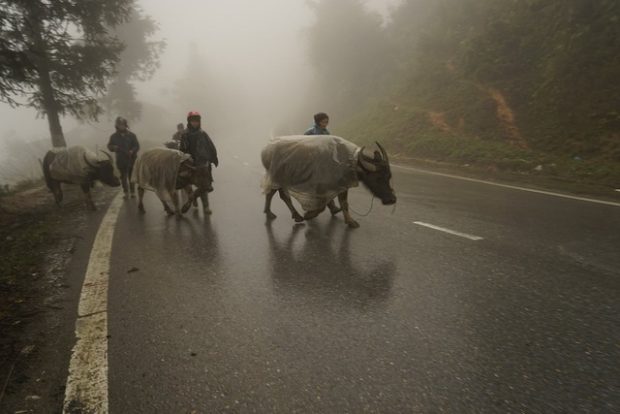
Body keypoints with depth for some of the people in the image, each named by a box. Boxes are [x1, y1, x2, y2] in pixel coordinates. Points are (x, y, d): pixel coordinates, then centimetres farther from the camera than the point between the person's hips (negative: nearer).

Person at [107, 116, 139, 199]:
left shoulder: (131, 135, -1)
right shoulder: (114, 136, 3)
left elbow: (137, 146, -3)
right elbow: (109, 146, 8)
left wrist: (132, 151, -23)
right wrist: (113, 148, -16)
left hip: (131, 159, -1)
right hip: (120, 160, 2)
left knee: (131, 176, 5)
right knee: (123, 177, 7)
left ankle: (132, 191, 17)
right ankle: (126, 192, 18)